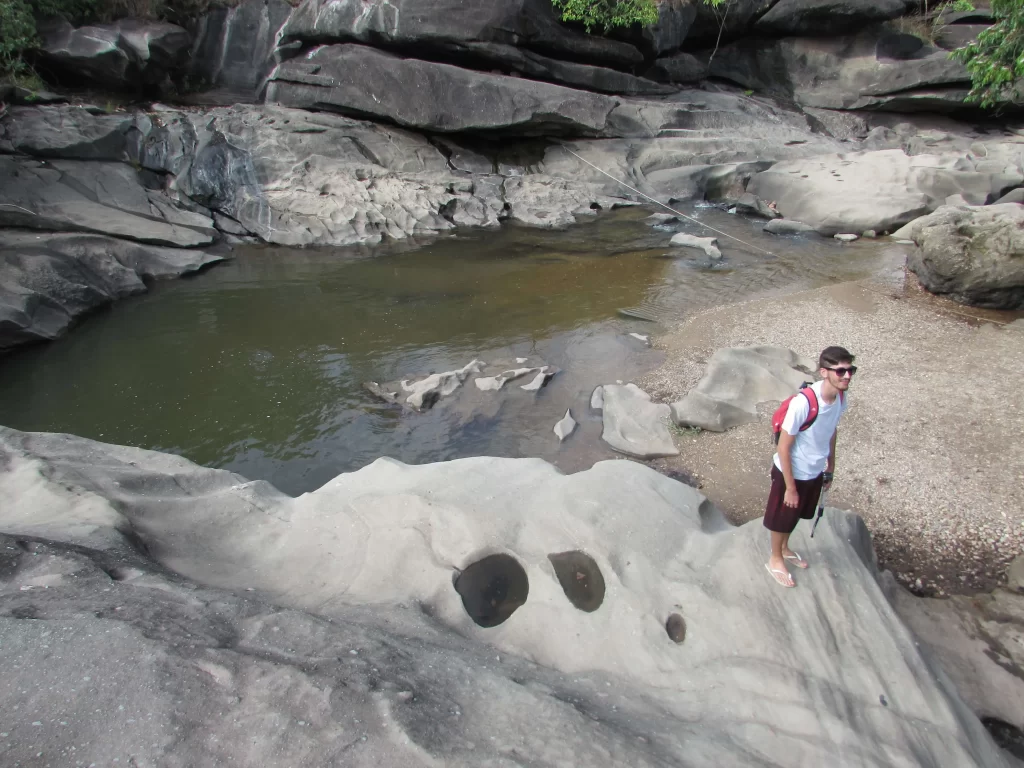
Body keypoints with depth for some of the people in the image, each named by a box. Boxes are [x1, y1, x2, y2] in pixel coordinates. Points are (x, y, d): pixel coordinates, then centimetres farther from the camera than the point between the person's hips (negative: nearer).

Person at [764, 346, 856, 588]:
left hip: (815, 472, 6)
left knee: (796, 515, 28)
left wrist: (830, 468, 15)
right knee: (781, 518, 17)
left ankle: (785, 549, 53)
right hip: (791, 472, -6)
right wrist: (790, 487, -18)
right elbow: (783, 448, -25)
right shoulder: (803, 403, -34)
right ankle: (775, 559, 40)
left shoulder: (842, 399, -12)